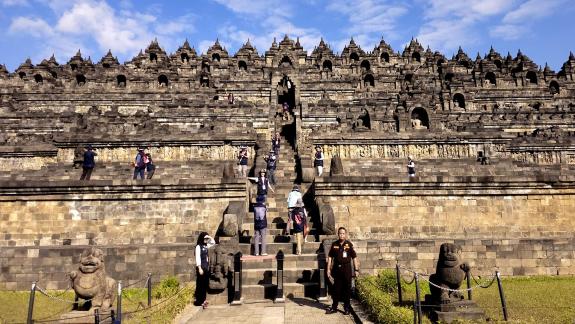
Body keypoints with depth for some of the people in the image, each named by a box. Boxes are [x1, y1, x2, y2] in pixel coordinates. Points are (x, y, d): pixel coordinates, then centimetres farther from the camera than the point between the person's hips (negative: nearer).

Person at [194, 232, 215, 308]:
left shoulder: (206, 246, 10)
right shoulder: (198, 246, -10)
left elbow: (213, 243, 24)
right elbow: (198, 258, -15)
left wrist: (210, 237, 7)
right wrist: (199, 268, -18)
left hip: (206, 267, 8)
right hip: (201, 267, -8)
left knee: (205, 284, 11)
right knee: (200, 285, -2)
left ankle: (203, 300, 20)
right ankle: (199, 301, 4)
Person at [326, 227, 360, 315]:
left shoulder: (349, 245, -4)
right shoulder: (334, 244, 2)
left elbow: (354, 257, 0)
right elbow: (330, 257, 7)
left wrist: (356, 270, -2)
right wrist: (328, 269, 3)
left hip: (346, 269, -2)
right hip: (336, 268, 2)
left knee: (347, 288, 7)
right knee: (336, 288, 10)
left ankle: (347, 308, 19)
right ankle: (334, 307, 20)